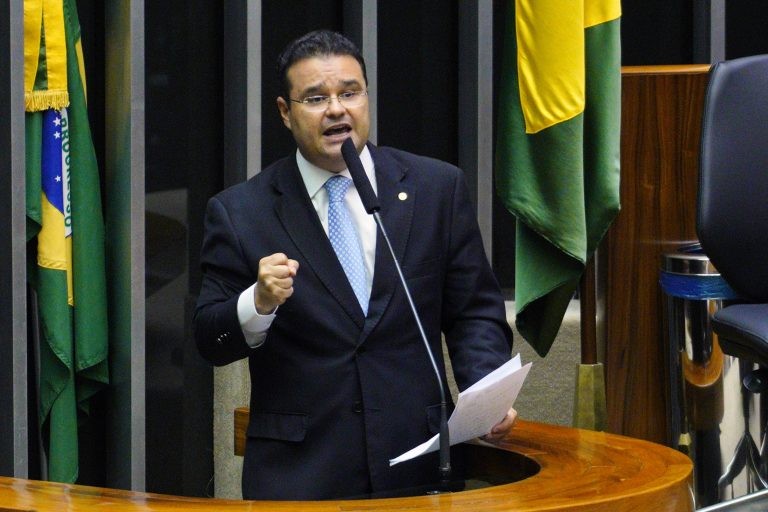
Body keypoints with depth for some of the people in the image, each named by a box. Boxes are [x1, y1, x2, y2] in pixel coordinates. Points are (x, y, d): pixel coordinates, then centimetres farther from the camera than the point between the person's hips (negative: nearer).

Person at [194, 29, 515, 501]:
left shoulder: (438, 188, 3)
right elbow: (211, 342, -1)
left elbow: (475, 312, 5)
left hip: (418, 462, 2)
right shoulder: (239, 212, -1)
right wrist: (260, 302, -21)